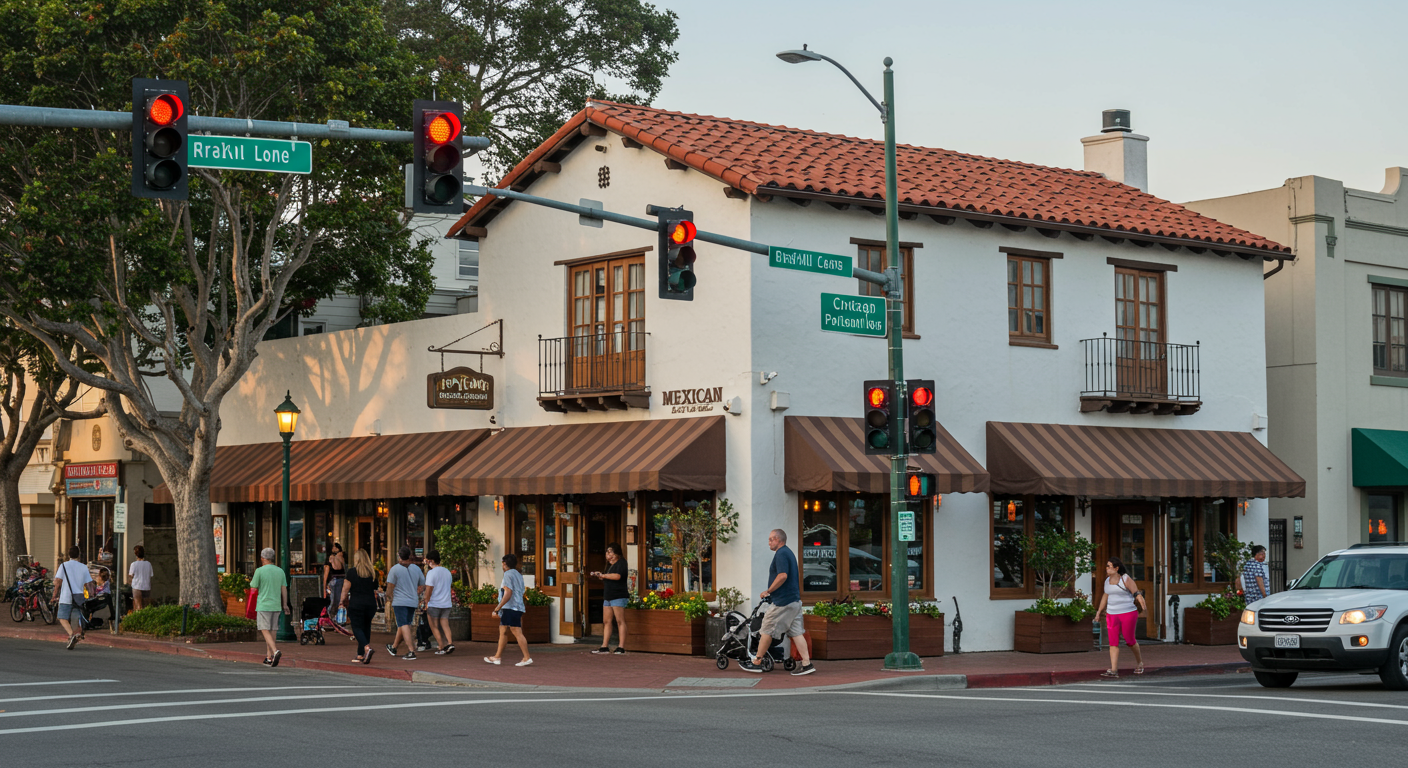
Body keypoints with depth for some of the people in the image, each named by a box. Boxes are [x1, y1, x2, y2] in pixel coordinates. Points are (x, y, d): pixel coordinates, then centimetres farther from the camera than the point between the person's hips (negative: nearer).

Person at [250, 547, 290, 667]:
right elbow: (284, 589, 8)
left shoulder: (259, 571, -8)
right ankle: (269, 657, 13)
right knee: (271, 631, 11)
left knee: (265, 630, -6)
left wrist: (252, 580, 21)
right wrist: (285, 604, 13)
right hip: (276, 605, 5)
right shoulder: (280, 571, 6)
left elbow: (254, 586, -1)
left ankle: (275, 651, -28)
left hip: (263, 605, -5)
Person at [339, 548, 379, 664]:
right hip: (370, 604, 4)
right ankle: (361, 655, 14)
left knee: (357, 627, -2)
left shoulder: (352, 572, -4)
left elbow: (346, 588, -3)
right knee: (366, 627, 12)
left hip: (356, 603, -4)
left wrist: (342, 600, 9)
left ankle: (367, 647, -26)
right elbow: (375, 590, 10)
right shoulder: (373, 573, 8)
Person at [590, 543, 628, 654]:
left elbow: (617, 576, -21)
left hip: (618, 596, -9)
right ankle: (605, 646, 2)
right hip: (608, 597, 9)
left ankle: (621, 647, -11)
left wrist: (603, 575, -13)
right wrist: (599, 576, 15)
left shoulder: (621, 562, -5)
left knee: (620, 621, -9)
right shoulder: (610, 565, 21)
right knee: (606, 621, 3)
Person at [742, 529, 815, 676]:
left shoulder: (781, 554, -14)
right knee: (796, 633, 8)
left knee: (767, 630, 1)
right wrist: (771, 592, 22)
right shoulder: (788, 552, 18)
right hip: (795, 600, 10)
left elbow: (783, 576, -25)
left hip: (783, 602, -10)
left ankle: (757, 662, 9)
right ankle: (806, 664, 3)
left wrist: (768, 591, -15)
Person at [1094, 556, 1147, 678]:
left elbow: (1137, 594, -16)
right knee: (1113, 642, -4)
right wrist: (1098, 612, 25)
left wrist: (1143, 605, -34)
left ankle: (1139, 662, 30)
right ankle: (1114, 670, -9)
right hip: (1112, 615, 6)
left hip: (1128, 613, -6)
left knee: (1129, 640, 3)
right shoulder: (1108, 581, 10)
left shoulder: (1126, 580, -9)